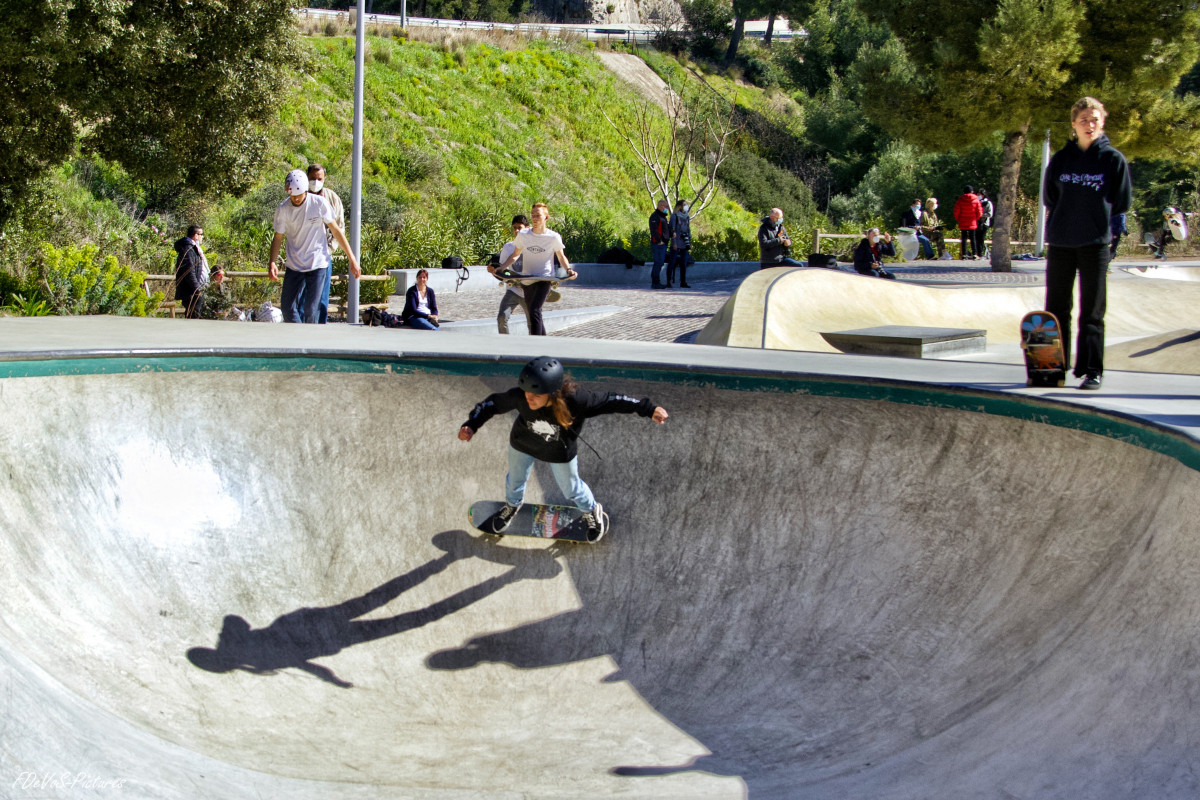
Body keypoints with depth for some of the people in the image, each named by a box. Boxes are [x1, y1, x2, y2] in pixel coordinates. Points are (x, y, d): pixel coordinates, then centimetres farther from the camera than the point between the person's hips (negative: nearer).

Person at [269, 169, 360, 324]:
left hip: (318, 264, -3)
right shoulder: (282, 209, -5)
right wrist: (272, 262, -8)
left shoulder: (320, 203, -10)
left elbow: (336, 231, -2)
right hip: (294, 265, 3)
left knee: (310, 310, -8)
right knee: (287, 306, 3)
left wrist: (352, 259, -1)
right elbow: (278, 237, 7)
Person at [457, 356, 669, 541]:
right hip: (522, 444, 2)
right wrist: (472, 425, -26)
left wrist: (649, 409, -30)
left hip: (560, 453, -2)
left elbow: (610, 401, -30)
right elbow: (494, 403, -20)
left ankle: (592, 511, 56)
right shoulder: (519, 396, -39)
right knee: (515, 479, 28)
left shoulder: (576, 401, -42)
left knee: (571, 488, 21)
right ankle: (512, 505, 65)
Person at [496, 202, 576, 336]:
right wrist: (502, 267, 2)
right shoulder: (523, 235, 2)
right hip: (527, 279, 4)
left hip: (545, 279, -4)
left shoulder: (553, 237, -4)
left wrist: (568, 270, -7)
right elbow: (515, 255, 15)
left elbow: (561, 256, 10)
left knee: (534, 310, -22)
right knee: (531, 315, 8)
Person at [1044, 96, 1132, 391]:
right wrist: (1061, 224, 9)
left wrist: (1110, 233, 1)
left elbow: (1121, 203, 4)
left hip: (1096, 244, -3)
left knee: (1092, 312, -1)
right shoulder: (1061, 159, 8)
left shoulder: (1114, 159, 1)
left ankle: (1092, 371, 1)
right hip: (1060, 244, 3)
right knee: (1056, 309, 6)